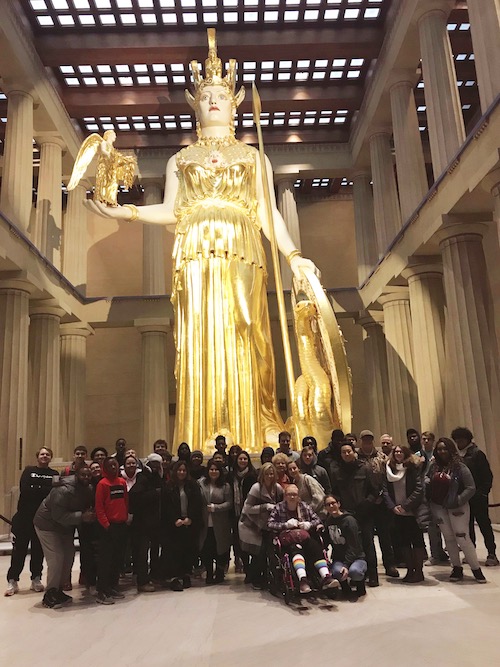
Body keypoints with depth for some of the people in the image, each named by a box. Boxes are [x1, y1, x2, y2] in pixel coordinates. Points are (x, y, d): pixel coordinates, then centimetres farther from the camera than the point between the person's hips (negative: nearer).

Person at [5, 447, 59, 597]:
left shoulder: (54, 474, 7)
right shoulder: (29, 470, 4)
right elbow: (24, 490, -11)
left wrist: (35, 490, -17)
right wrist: (46, 490, -13)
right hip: (24, 516, -1)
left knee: (38, 549, 7)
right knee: (19, 549, 0)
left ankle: (36, 579, 18)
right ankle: (12, 581, 9)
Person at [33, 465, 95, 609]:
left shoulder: (88, 489, -5)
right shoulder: (64, 490, -31)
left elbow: (88, 507, 6)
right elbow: (58, 515, -33)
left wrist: (90, 514, -18)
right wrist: (82, 516, -36)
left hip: (66, 526, 9)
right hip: (48, 525, -8)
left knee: (68, 556, 9)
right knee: (56, 558, -12)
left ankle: (58, 590, 24)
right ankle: (50, 594, 3)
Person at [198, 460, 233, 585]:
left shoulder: (225, 486, -1)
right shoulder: (201, 483, 0)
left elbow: (229, 503, -5)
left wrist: (215, 507, -16)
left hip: (220, 525, -1)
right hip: (205, 523, 1)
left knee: (219, 550, 7)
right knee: (205, 550, 2)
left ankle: (219, 574, 27)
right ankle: (209, 574, 21)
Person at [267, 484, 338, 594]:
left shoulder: (304, 506, 16)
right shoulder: (278, 508, 8)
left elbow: (317, 520, 17)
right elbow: (270, 525, -1)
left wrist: (310, 524, -5)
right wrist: (285, 525, -13)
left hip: (306, 538, 3)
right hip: (288, 540, -3)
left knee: (315, 546, -30)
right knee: (296, 548, -37)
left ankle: (326, 577, -43)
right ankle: (302, 579, -55)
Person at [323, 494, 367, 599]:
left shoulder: (349, 520, -13)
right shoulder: (328, 521, 7)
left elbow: (353, 546, -17)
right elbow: (328, 541, 15)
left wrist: (346, 565, -27)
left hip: (356, 557, -3)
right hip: (338, 558, 3)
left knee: (354, 571, -37)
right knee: (337, 571, -32)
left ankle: (360, 587, 2)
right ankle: (346, 590, 3)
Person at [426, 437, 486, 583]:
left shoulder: (460, 467, -12)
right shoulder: (433, 467, 2)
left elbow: (471, 488, -14)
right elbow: (426, 481, 18)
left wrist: (458, 501, -19)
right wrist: (426, 481, -3)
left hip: (457, 508, -5)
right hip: (439, 508, 5)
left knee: (462, 538, -7)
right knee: (449, 538, 11)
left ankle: (476, 569, 7)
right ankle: (457, 568, 23)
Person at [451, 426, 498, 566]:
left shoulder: (477, 454, -8)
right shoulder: (458, 455, 7)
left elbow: (487, 475, -9)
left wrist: (483, 492, -13)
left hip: (477, 497, -5)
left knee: (484, 524, 2)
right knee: (467, 525, 10)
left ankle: (492, 553, 9)